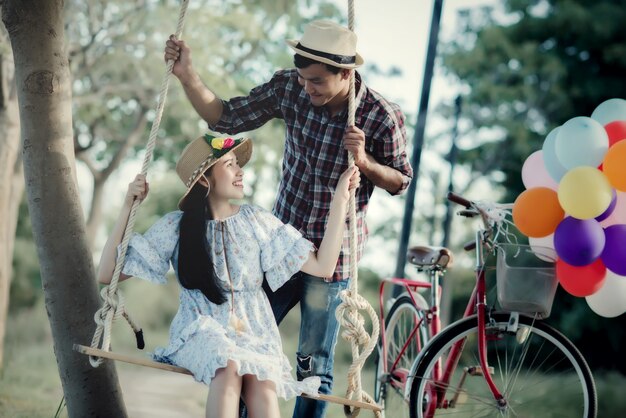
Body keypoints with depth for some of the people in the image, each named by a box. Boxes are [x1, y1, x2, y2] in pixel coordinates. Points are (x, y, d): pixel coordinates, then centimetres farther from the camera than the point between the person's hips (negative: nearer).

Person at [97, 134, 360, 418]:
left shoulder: (256, 221, 6)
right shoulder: (175, 227, 3)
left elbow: (322, 266, 3)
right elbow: (107, 274, -1)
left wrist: (340, 200, 0)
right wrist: (127, 207, -7)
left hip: (255, 333, 1)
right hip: (201, 332, -1)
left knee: (262, 389, -34)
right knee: (228, 367, -37)